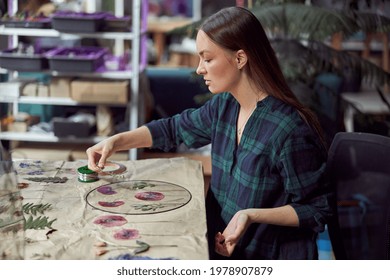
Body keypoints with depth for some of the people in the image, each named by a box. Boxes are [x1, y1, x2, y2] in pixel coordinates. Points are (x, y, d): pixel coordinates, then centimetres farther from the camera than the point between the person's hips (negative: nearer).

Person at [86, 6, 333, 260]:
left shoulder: (290, 129, -24)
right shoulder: (224, 106, 0)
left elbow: (316, 210, -15)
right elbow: (175, 128, 18)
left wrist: (252, 215, -27)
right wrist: (116, 141, 8)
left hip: (271, 257, -7)